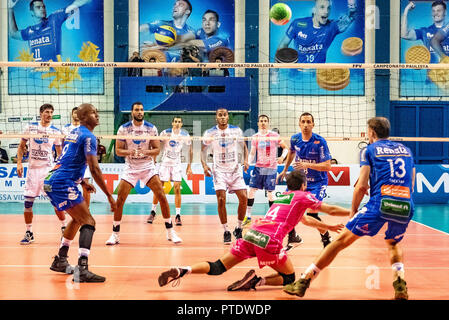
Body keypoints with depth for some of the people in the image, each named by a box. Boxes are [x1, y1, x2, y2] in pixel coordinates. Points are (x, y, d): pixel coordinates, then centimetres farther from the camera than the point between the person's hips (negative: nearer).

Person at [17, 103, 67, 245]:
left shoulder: (56, 131, 2)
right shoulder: (30, 127, 2)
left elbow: (60, 152, 10)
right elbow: (21, 146, 10)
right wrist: (19, 163, -1)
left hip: (49, 169, -1)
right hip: (32, 169, 1)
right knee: (28, 202, 1)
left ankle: (64, 228, 11)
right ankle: (29, 233, 13)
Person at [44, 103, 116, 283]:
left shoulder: (74, 133, 19)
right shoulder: (88, 136, -10)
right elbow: (94, 169, -17)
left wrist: (82, 181, 27)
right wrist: (109, 196, -14)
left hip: (51, 182, 10)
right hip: (63, 184, -10)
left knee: (78, 219, 25)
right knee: (88, 222, -11)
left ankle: (60, 261, 30)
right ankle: (82, 269, -24)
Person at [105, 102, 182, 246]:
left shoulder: (151, 128, -4)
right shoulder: (123, 129, -5)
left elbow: (157, 149, -2)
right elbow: (118, 150, -3)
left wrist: (146, 152, -22)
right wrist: (129, 152, -24)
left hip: (148, 167, 0)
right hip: (130, 168, 0)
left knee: (162, 197, -9)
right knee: (119, 200, -8)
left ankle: (170, 232, 3)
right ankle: (115, 234, 7)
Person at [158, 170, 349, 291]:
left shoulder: (282, 196, 32)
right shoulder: (302, 196, 13)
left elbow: (306, 220, 47)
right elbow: (331, 210, 15)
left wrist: (329, 227, 54)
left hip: (252, 233, 6)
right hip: (269, 240, -6)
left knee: (218, 268, 6)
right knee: (289, 279, 12)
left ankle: (183, 271, -17)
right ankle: (256, 281, -14)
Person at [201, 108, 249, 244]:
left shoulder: (236, 130, 1)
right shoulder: (210, 133, -2)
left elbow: (244, 146, 14)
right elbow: (203, 149, 10)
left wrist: (246, 160, -2)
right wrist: (204, 164, -5)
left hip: (235, 169, 2)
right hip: (219, 170, -2)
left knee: (243, 198, -8)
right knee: (221, 199, -15)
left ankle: (238, 228, 11)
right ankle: (226, 232, -2)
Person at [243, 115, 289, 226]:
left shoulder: (274, 136, -2)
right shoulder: (255, 137, 6)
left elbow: (286, 148, 2)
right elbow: (252, 153, 8)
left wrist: (282, 157, -17)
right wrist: (248, 162, -9)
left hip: (271, 168, -3)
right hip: (258, 168, 3)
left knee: (270, 192, -1)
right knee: (251, 190, -2)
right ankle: (248, 216, 8)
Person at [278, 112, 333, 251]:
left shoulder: (320, 141, -20)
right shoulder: (295, 139, -5)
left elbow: (327, 166, -24)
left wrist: (307, 165, -33)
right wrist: (285, 170, 26)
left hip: (317, 182, -5)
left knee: (311, 214, -17)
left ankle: (327, 239, 10)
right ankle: (293, 238, 22)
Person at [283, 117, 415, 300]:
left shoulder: (370, 150, 10)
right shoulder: (406, 150, 22)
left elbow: (361, 186, 1)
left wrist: (353, 210, 13)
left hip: (379, 204, -4)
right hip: (406, 207, 4)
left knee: (342, 240, 4)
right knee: (393, 244, 32)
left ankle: (304, 282, 5)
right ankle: (400, 284, 9)